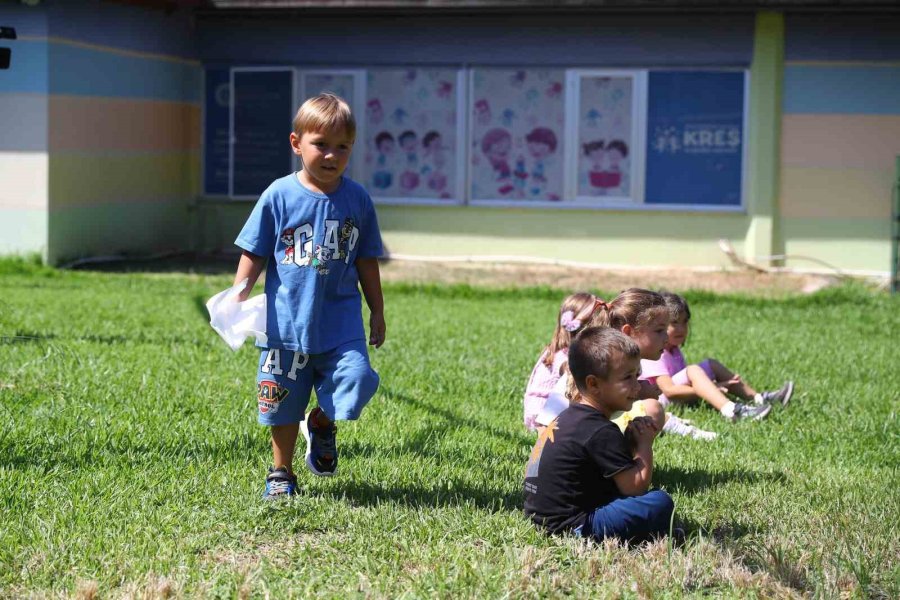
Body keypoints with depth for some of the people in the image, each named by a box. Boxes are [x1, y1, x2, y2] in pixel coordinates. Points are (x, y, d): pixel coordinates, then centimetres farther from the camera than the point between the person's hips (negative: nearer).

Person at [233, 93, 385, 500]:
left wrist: (377, 313, 14)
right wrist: (238, 299, -12)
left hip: (340, 321, 1)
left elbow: (366, 262, 10)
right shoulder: (279, 196, -6)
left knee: (356, 382, -17)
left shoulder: (357, 200, 1)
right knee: (284, 402, 10)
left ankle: (322, 424, 16)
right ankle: (281, 473, 32)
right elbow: (253, 256, -1)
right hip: (288, 320, -1)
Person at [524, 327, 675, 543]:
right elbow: (635, 487, -15)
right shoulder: (601, 431, -16)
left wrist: (630, 442, 5)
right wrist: (644, 444, -1)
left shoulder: (568, 417, 13)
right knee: (660, 503, -20)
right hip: (572, 525, -10)